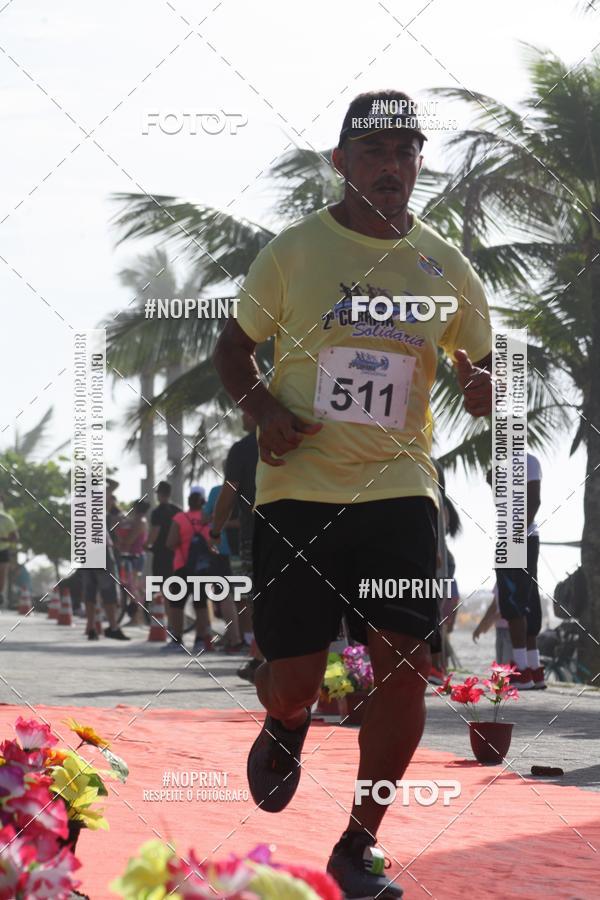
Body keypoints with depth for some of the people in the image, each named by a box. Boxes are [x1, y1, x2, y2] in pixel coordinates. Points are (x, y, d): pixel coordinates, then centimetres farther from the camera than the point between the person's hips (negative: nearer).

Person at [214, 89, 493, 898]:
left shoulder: (446, 268, 5)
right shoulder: (293, 252, 0)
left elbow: (485, 388, 13)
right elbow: (234, 347, 10)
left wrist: (482, 382, -12)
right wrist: (263, 408, -10)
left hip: (399, 490, 1)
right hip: (298, 490, -1)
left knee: (405, 665, -10)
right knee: (292, 679, -2)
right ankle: (285, 728, 38)